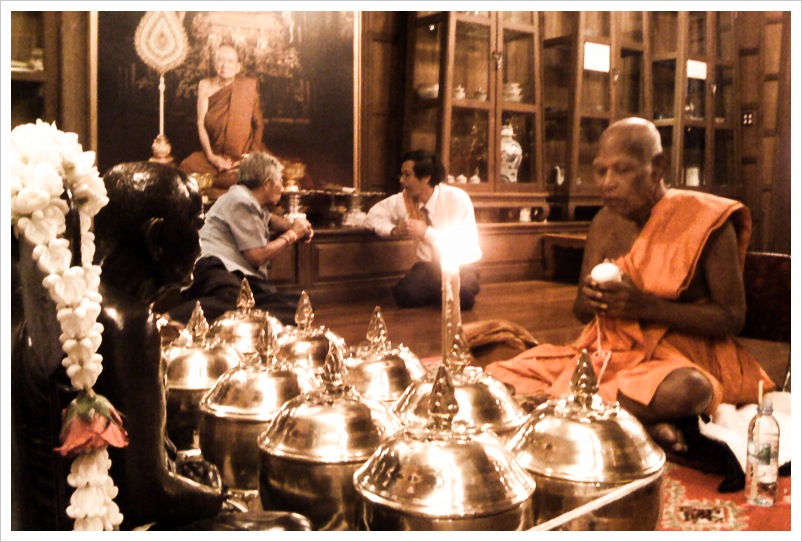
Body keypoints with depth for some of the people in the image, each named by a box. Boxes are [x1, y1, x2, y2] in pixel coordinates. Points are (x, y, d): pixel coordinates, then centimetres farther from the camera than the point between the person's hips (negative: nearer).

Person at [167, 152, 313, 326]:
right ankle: (166, 319, -57)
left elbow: (271, 219, 54)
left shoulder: (250, 201, 27)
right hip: (214, 267, -9)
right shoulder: (240, 202, -2)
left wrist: (294, 226, 31)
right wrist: (292, 234, 6)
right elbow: (257, 257, -10)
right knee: (233, 299, -47)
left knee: (296, 305, -21)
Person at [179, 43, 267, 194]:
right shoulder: (206, 85, 3)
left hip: (244, 154, -1)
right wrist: (211, 156, -13)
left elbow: (259, 124, 0)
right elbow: (201, 123, -1)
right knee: (187, 166, -26)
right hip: (216, 152, 1)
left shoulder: (249, 86, -1)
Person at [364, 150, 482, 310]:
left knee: (461, 294, -36)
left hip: (460, 266, -3)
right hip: (428, 266, 4)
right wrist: (394, 230, -15)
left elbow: (466, 246, -19)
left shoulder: (457, 199, -17)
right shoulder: (404, 199, -5)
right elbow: (372, 216, 6)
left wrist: (427, 232, -27)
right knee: (404, 294, -27)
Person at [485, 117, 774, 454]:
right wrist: (589, 300, -13)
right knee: (503, 376, -16)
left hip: (683, 360, -5)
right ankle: (645, 422, -20)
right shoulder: (604, 223, 7)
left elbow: (733, 318, -10)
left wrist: (648, 306, -22)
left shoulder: (705, 221, -8)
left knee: (688, 391, -42)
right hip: (608, 352, 5)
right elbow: (581, 311, 13)